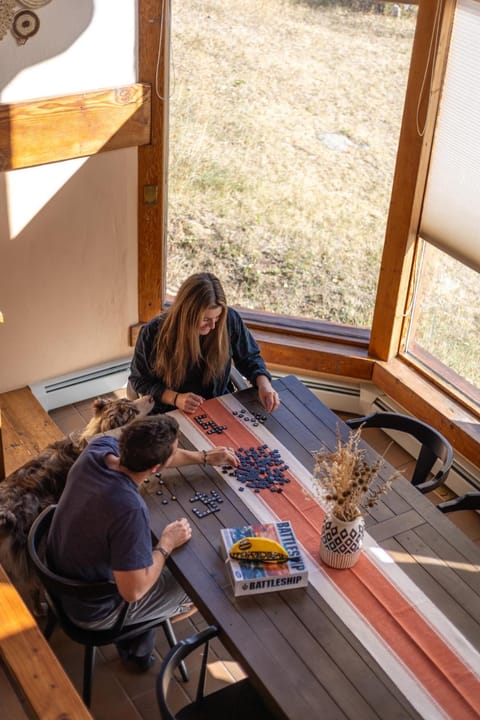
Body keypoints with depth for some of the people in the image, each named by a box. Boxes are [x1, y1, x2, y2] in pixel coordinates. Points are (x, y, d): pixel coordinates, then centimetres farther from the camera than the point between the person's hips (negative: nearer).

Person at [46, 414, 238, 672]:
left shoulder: (99, 448, -20)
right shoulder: (129, 509, -40)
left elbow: (147, 454, 3)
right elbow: (133, 591, -31)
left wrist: (204, 457, 6)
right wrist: (167, 544, -18)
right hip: (92, 610, -6)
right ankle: (136, 650, 35)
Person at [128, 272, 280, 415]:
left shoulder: (230, 320, -12)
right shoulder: (152, 333, -16)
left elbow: (249, 358, 4)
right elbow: (140, 380, -4)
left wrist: (264, 384, -15)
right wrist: (176, 398, -20)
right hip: (170, 413, -2)